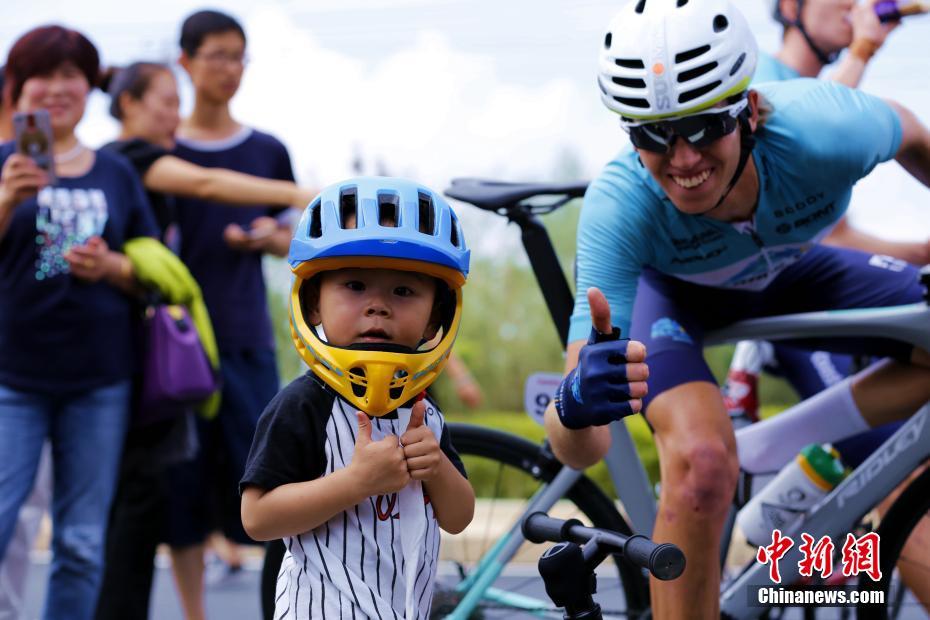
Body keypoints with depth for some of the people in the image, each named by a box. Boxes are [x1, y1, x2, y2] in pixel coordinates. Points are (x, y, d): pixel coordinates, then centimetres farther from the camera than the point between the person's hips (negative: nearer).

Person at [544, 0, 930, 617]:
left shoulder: (821, 131, -39)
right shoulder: (619, 207, -41)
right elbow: (578, 451, -45)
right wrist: (576, 403, -69)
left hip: (784, 274, 4)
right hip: (666, 288, -3)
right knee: (703, 463, -31)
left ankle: (767, 454, -3)